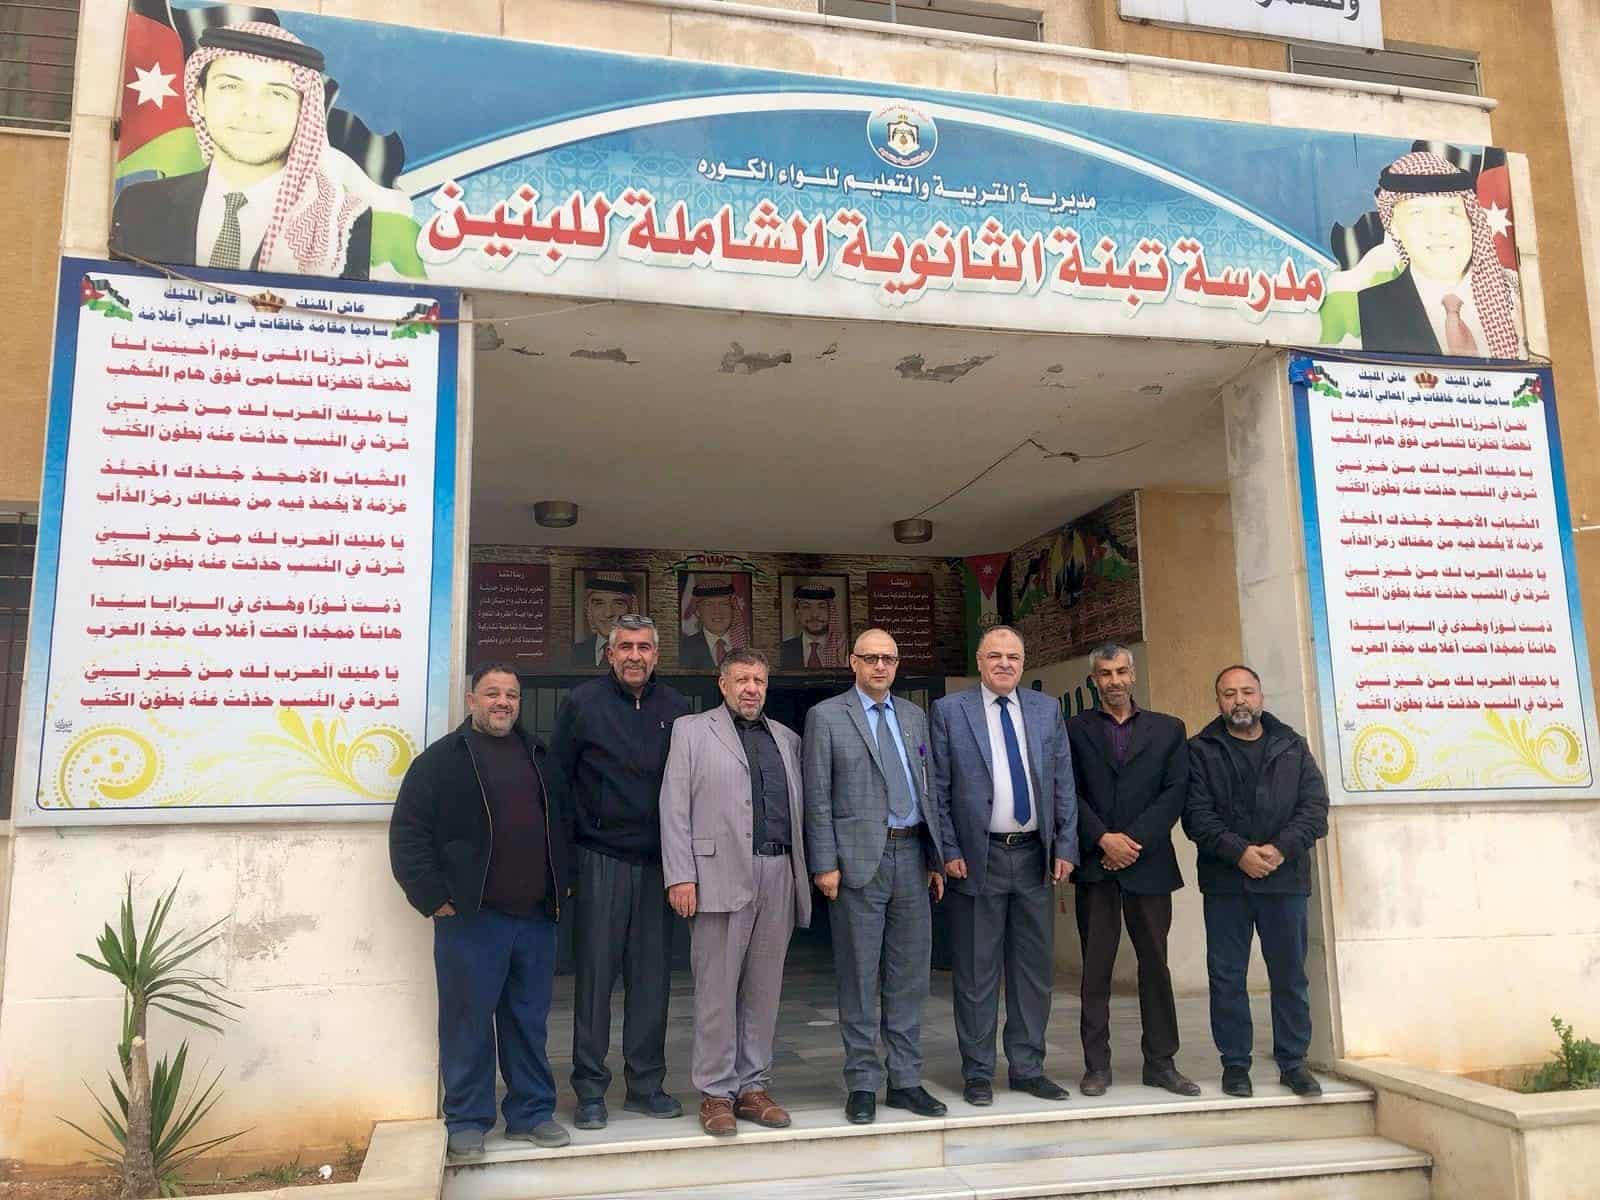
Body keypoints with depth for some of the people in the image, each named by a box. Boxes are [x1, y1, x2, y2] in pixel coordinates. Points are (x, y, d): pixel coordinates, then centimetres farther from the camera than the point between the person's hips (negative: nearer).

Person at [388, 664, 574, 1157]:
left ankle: (532, 1112, 23)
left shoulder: (539, 759, 14)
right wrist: (434, 898, -9)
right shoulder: (441, 760, -1)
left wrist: (563, 884, 12)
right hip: (470, 917, -4)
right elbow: (408, 835, -5)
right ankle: (467, 1120, 18)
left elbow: (564, 823, 22)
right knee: (468, 1020, 4)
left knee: (529, 1020, 12)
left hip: (537, 917, 5)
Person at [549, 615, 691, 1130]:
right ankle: (590, 1090, 14)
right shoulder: (583, 702, -1)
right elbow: (558, 779, 1)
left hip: (658, 863, 3)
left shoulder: (676, 709, 7)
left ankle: (646, 1084, 20)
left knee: (652, 976, 8)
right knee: (595, 973, 2)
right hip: (601, 860, -3)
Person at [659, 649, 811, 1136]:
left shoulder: (786, 739, 18)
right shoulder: (692, 731, 5)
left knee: (763, 990, 9)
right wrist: (680, 876, -9)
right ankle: (716, 1092, 10)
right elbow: (674, 807, -1)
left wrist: (804, 871, 8)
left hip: (779, 877, 4)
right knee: (717, 990, 0)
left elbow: (798, 810, 17)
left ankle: (752, 1086, 19)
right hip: (721, 876, -4)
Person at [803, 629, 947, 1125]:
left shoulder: (914, 717, 13)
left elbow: (928, 789, 14)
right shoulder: (826, 716, -1)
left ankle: (906, 1080, 21)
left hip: (911, 855, 5)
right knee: (860, 976, 3)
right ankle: (862, 1084, 14)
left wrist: (937, 858, 10)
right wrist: (825, 864, -10)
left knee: (909, 975, 10)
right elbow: (817, 798, -5)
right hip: (860, 858, -4)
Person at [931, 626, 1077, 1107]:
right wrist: (948, 851, -8)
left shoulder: (1047, 709, 8)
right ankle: (977, 1072, 18)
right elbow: (938, 790, -3)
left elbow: (1063, 783, 7)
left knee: (1034, 968, 11)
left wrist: (1065, 847, 1)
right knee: (976, 973, 5)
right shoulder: (949, 711, -2)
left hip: (1035, 856, 4)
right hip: (976, 858, -3)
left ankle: (1027, 1067, 25)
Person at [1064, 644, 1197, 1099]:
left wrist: (1134, 840, -10)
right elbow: (1069, 793, -1)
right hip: (1095, 863, -1)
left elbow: (1175, 791, 0)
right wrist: (1103, 838, -12)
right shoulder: (1074, 730, 7)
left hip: (1149, 862, 1)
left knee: (1155, 963, 6)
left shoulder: (1167, 729, 10)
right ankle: (1097, 1064, 9)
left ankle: (1161, 1062, 15)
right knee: (1095, 967, 2)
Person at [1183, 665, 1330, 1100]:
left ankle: (1293, 1062, 21)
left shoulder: (1292, 746, 9)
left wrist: (1280, 849, -13)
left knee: (1290, 976, 8)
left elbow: (1315, 807, 1)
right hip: (1225, 882, -1)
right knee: (1226, 978, 4)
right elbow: (1196, 815, -5)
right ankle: (1235, 1064, 15)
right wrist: (1239, 852, -16)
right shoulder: (1201, 750, 3)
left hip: (1285, 879, 1)